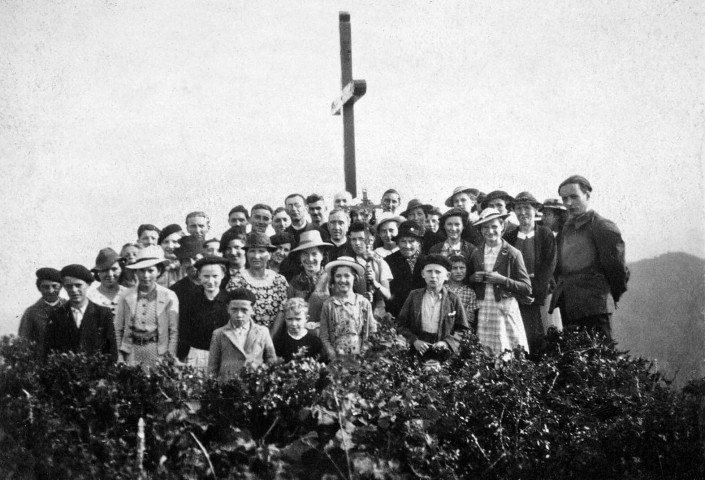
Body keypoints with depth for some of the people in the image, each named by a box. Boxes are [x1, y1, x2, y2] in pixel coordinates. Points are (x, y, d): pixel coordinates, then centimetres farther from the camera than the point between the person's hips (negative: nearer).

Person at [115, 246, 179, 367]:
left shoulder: (169, 297, 2)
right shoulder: (126, 297, 5)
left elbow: (174, 331, 3)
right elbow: (118, 330, 8)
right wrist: (119, 359, 3)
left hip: (158, 354, -1)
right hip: (131, 352, 1)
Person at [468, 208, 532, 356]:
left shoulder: (513, 254, -2)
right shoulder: (476, 254, 10)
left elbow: (527, 289, -4)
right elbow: (469, 283, 19)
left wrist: (502, 280, -14)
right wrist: (473, 278, -2)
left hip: (506, 311, -3)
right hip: (483, 312, 3)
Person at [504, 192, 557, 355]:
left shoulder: (545, 235, 6)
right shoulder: (509, 237, 13)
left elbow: (549, 265, -2)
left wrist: (533, 288, -11)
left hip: (536, 296, -2)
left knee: (537, 337, -6)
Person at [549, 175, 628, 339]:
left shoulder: (604, 227, -7)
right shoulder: (565, 229, 15)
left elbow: (617, 269, -5)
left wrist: (610, 297, 5)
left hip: (595, 310, -7)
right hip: (568, 310, 7)